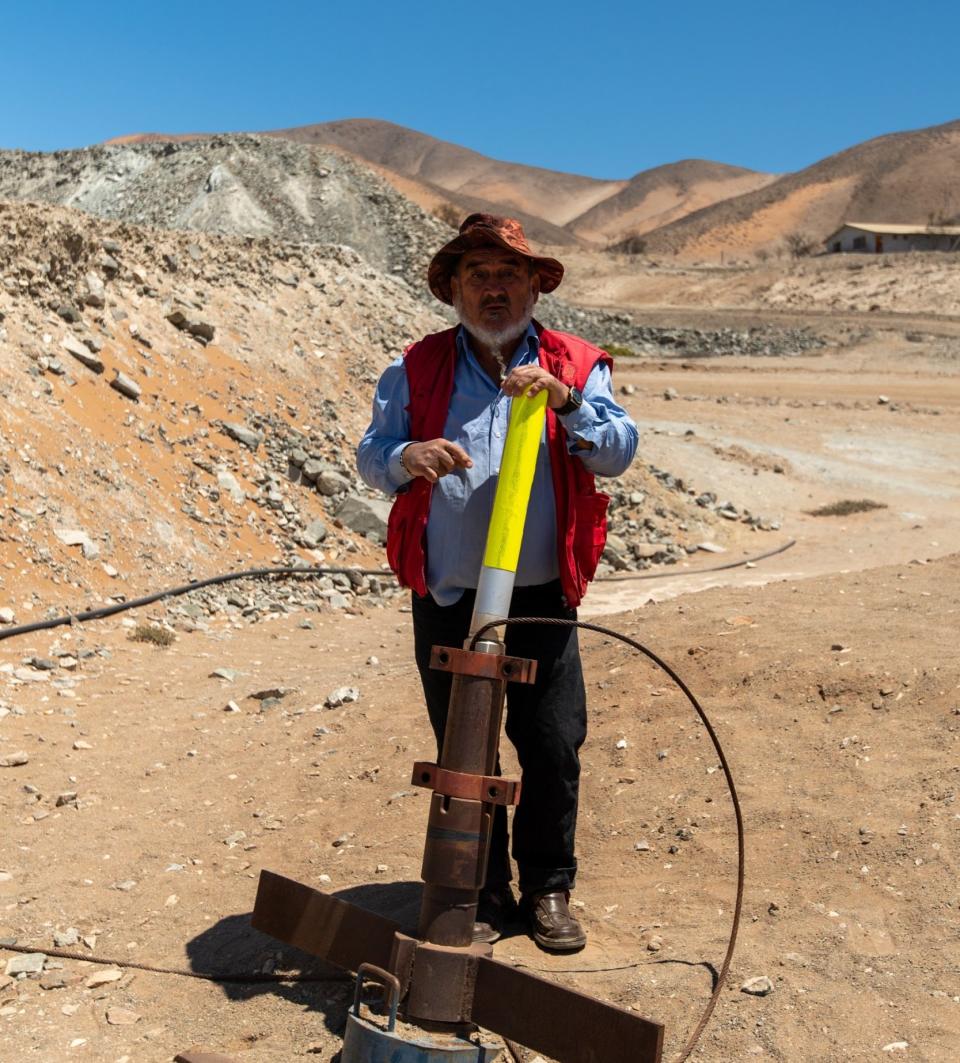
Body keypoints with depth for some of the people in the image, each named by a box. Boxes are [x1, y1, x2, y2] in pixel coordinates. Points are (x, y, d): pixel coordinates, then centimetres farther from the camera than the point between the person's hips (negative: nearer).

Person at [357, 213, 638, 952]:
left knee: (554, 751, 5)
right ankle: (482, 892, 29)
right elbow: (370, 454, -1)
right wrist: (406, 457, -24)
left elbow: (619, 451, -6)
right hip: (446, 603, 1)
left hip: (542, 601, 0)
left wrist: (564, 400, -24)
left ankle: (548, 888, 27)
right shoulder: (417, 370, 7)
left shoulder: (577, 367, 5)